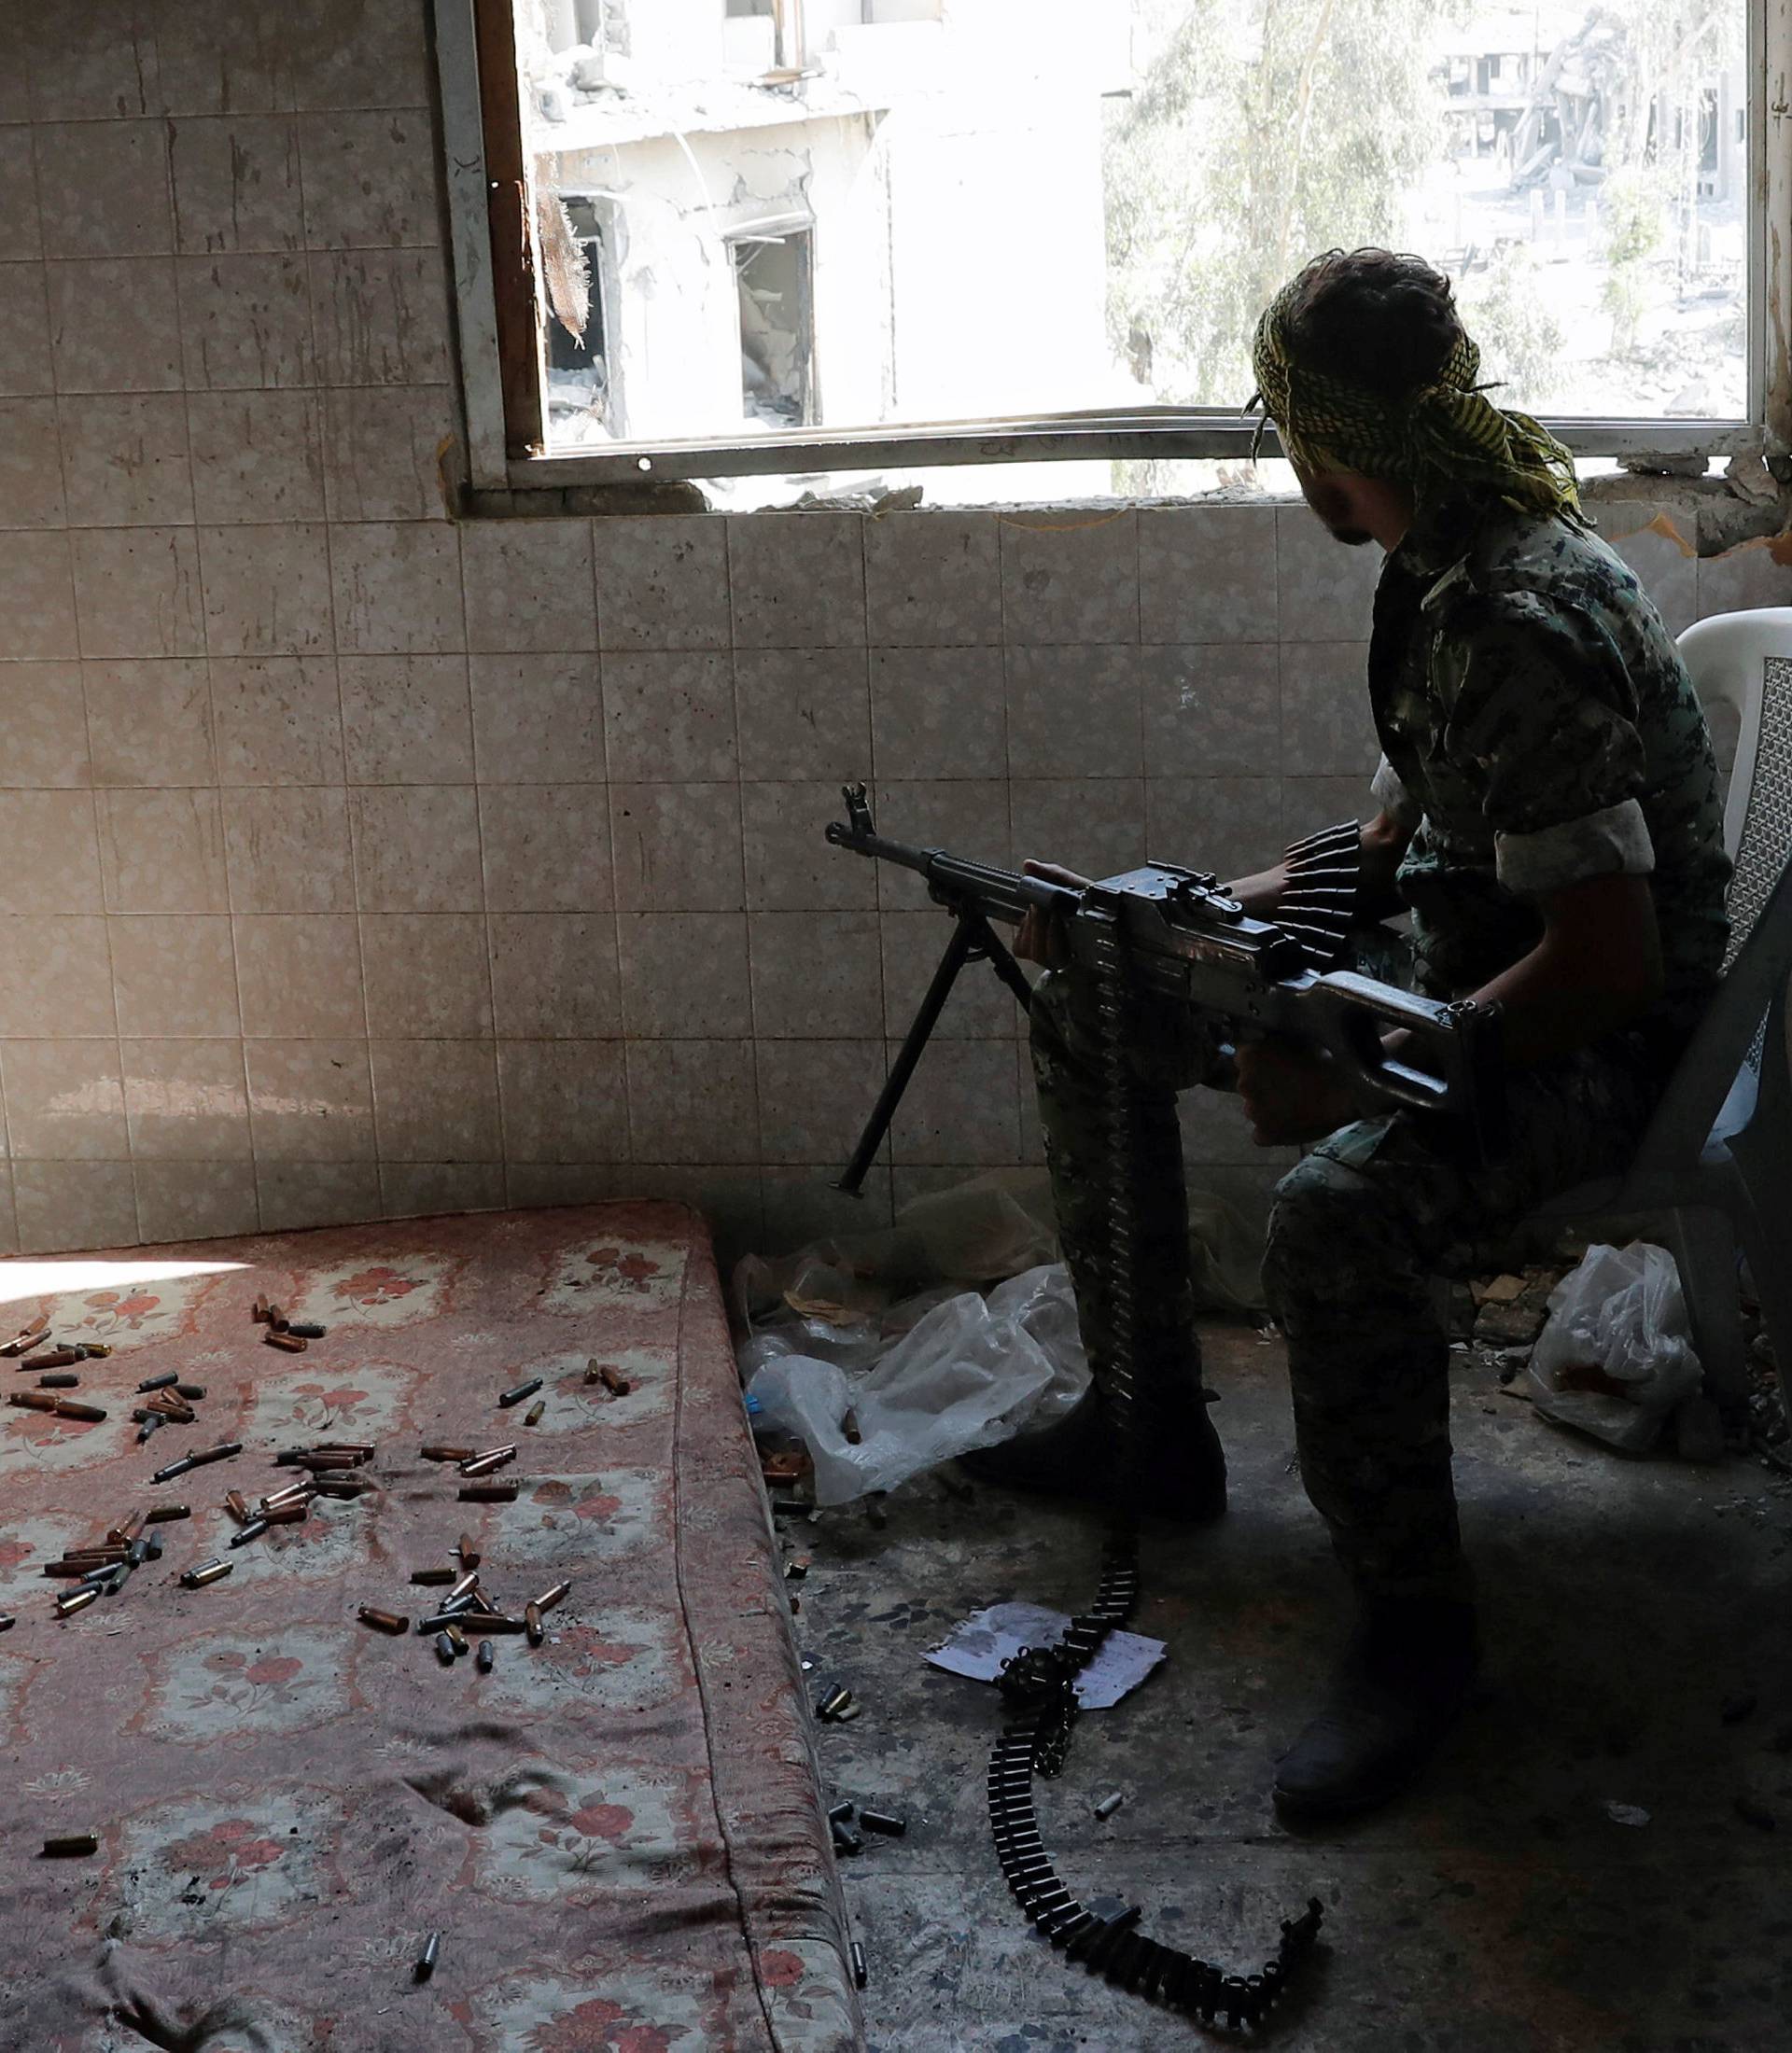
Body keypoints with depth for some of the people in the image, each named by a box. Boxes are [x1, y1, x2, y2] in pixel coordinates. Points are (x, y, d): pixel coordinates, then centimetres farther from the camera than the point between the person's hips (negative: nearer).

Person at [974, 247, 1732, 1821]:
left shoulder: (1523, 623, -28)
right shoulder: (1442, 563, 3)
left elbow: (1609, 962, -30)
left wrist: (1358, 1075, -29)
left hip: (1591, 1039, -10)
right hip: (1448, 952, 11)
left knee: (1339, 1213, -39)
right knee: (1094, 1006, 11)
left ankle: (1417, 1625, -15)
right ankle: (1152, 1423, 19)